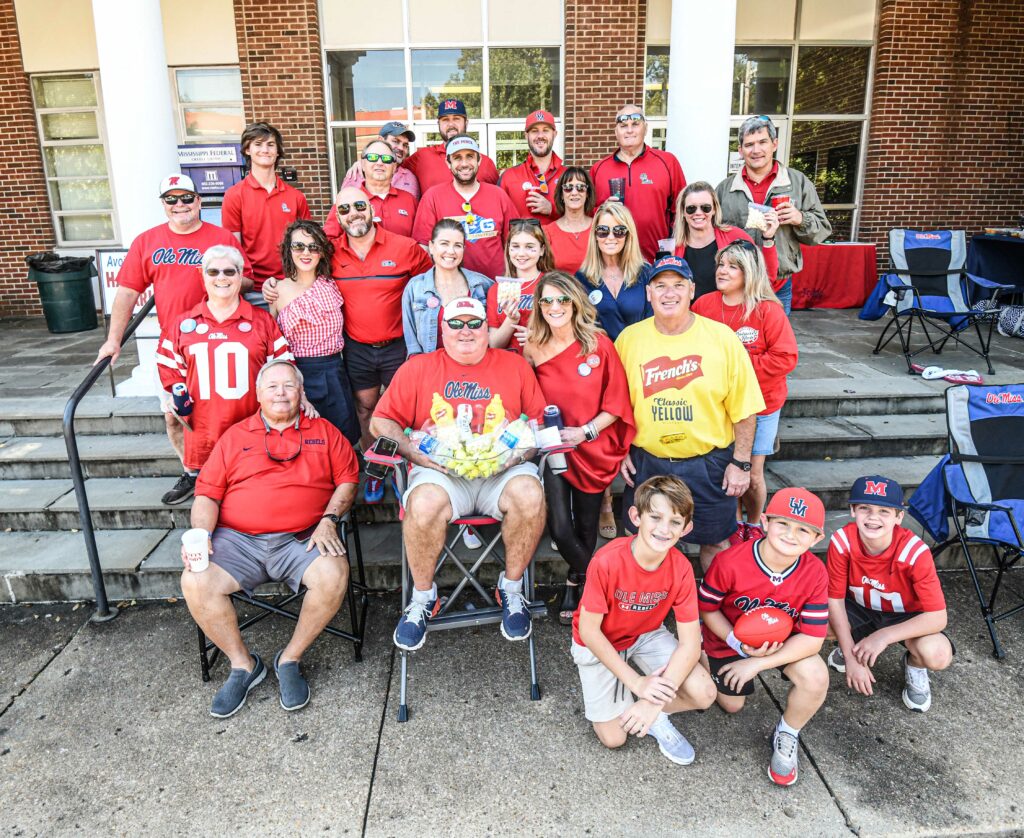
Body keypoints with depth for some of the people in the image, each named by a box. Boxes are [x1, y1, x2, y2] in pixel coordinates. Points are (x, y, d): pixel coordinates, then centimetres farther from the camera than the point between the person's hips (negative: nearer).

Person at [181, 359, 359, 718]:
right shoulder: (235, 436, 16)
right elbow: (207, 493, 11)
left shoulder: (323, 432, 15)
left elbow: (347, 479, 9)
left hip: (302, 539, -1)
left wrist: (329, 520, -7)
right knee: (195, 583, -24)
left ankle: (290, 659, -6)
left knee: (334, 575, -31)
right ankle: (243, 664, -1)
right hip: (237, 540, 2)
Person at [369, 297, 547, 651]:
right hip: (441, 471, 0)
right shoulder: (418, 367, 14)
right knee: (423, 504, -34)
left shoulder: (515, 365, 16)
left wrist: (520, 452, -10)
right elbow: (381, 421, 9)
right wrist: (413, 451, -9)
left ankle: (511, 588, -6)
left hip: (502, 471, 1)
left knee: (529, 494, -31)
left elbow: (540, 420, 11)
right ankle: (423, 597, -6)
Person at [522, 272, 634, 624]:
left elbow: (616, 403, -5)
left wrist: (585, 431, -15)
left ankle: (576, 582, 41)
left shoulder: (600, 344, -7)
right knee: (559, 529, -10)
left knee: (586, 525, 13)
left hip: (593, 448, 0)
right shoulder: (533, 348, -2)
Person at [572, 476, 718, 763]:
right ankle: (601, 700, 25)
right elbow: (588, 630, -23)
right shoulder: (607, 561, -32)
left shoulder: (681, 568, -22)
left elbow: (690, 642, -20)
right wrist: (636, 682, -25)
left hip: (648, 635, 3)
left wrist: (655, 700, -31)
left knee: (704, 694, -17)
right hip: (600, 643, -3)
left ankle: (655, 715, 12)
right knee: (614, 737, -6)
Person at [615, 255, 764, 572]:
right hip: (647, 461, 2)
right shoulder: (629, 338, -4)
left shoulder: (722, 337, -9)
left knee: (714, 541, 16)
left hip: (709, 462, -1)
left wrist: (741, 463, -6)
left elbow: (744, 409, -6)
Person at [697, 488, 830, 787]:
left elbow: (812, 637, -23)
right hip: (730, 639, -1)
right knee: (732, 705, 15)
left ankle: (787, 736, 3)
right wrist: (738, 644, -29)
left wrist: (758, 663, -27)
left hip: (783, 641, 1)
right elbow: (707, 609, -15)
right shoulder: (729, 562, -32)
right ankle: (704, 658, 45)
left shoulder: (815, 573, -25)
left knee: (816, 677, -28)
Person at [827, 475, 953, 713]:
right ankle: (853, 644, 10)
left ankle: (914, 665, 7)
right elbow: (835, 600, -18)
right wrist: (852, 658, -22)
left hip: (905, 617, -2)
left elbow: (937, 617, -26)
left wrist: (883, 636, -34)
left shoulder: (915, 551, -29)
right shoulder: (842, 541, -26)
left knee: (937, 654, -34)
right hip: (860, 610, 2)